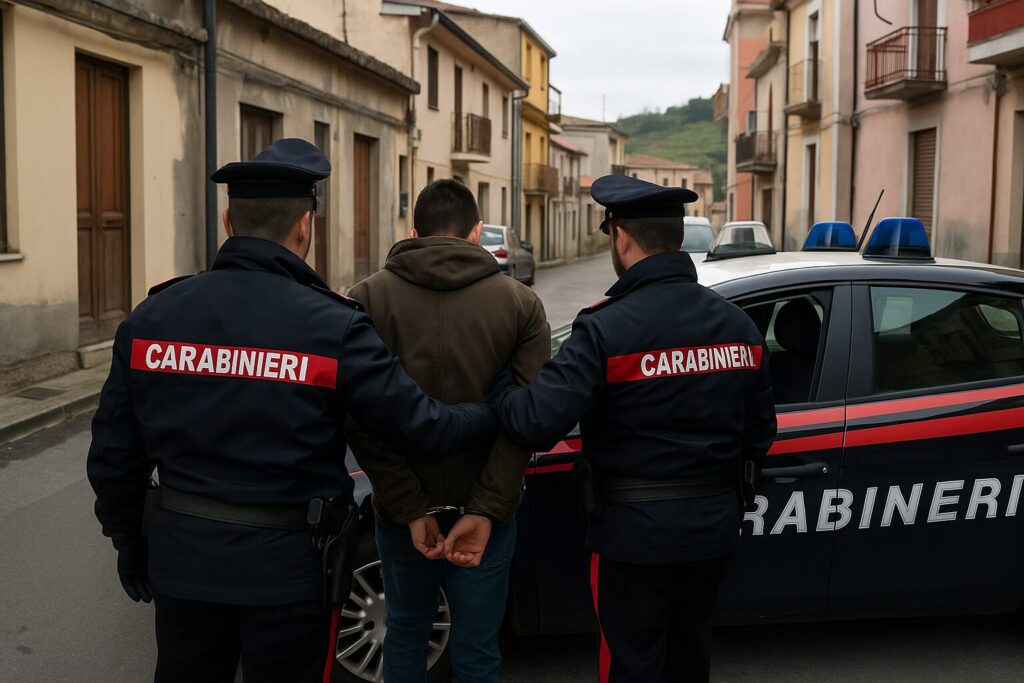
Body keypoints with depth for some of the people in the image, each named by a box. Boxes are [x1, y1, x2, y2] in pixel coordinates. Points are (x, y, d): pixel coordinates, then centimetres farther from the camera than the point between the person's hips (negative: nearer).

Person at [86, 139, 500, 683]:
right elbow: (421, 429, -14)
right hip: (286, 563, -3)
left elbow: (114, 452, 2)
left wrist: (128, 542, 17)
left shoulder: (151, 318, -3)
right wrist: (495, 417, 5)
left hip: (182, 554, 4)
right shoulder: (332, 327, -16)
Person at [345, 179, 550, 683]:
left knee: (406, 631, 23)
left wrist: (410, 509, -12)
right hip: (484, 512, 0)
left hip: (402, 510, 1)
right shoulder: (520, 303, -3)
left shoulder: (366, 299, -5)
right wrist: (487, 510, -17)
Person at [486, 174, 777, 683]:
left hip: (635, 534, -6)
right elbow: (759, 433, 7)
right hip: (713, 529, 6)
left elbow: (538, 422, -27)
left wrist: (496, 399, -7)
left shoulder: (607, 329, -20)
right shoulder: (738, 325, 1)